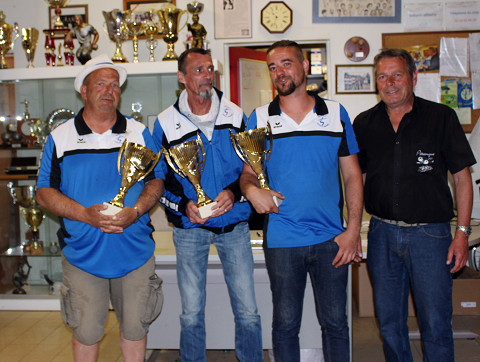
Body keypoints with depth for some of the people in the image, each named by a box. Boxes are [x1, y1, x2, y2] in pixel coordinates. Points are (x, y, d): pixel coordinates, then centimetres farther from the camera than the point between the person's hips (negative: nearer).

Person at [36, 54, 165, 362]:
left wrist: (136, 211, -15)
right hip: (82, 254, -1)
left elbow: (157, 180, 5)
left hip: (135, 251, 1)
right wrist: (86, 214, -17)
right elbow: (45, 191, -1)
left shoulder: (139, 132, 4)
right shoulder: (60, 137, 1)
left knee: (135, 327, 12)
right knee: (86, 331, 10)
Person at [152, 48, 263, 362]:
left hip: (234, 222, 1)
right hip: (189, 227, 0)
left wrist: (234, 192, -13)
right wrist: (184, 204, -14)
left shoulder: (235, 115, 2)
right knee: (192, 314, 7)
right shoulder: (165, 123, -1)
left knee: (248, 311, 3)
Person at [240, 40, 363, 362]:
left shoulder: (336, 113, 3)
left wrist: (353, 230, -3)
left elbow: (352, 175, 5)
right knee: (285, 323, 11)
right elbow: (247, 173, 8)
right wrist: (252, 189, -17)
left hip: (331, 239, 0)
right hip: (281, 240, 0)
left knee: (335, 322, 10)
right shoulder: (259, 119, 3)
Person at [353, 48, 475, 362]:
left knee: (436, 324, 3)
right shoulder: (364, 123, 6)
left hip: (430, 233, -2)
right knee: (389, 323, 14)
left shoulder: (441, 117, -1)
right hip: (381, 233, 3)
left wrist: (462, 231, -5)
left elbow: (462, 177, 1)